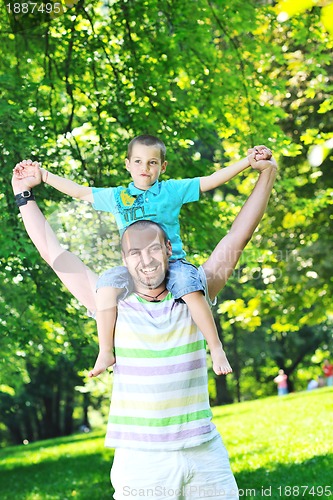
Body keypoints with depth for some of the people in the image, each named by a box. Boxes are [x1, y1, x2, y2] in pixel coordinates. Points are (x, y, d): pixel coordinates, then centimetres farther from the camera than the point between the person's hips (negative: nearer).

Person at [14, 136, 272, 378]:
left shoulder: (172, 190, 6)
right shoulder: (116, 196, 12)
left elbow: (212, 180, 3)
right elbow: (79, 191, 20)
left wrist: (248, 161, -3)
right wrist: (42, 174, 18)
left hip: (172, 262, -2)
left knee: (191, 289, -31)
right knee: (108, 285, -27)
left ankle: (216, 348, -17)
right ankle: (106, 352, -19)